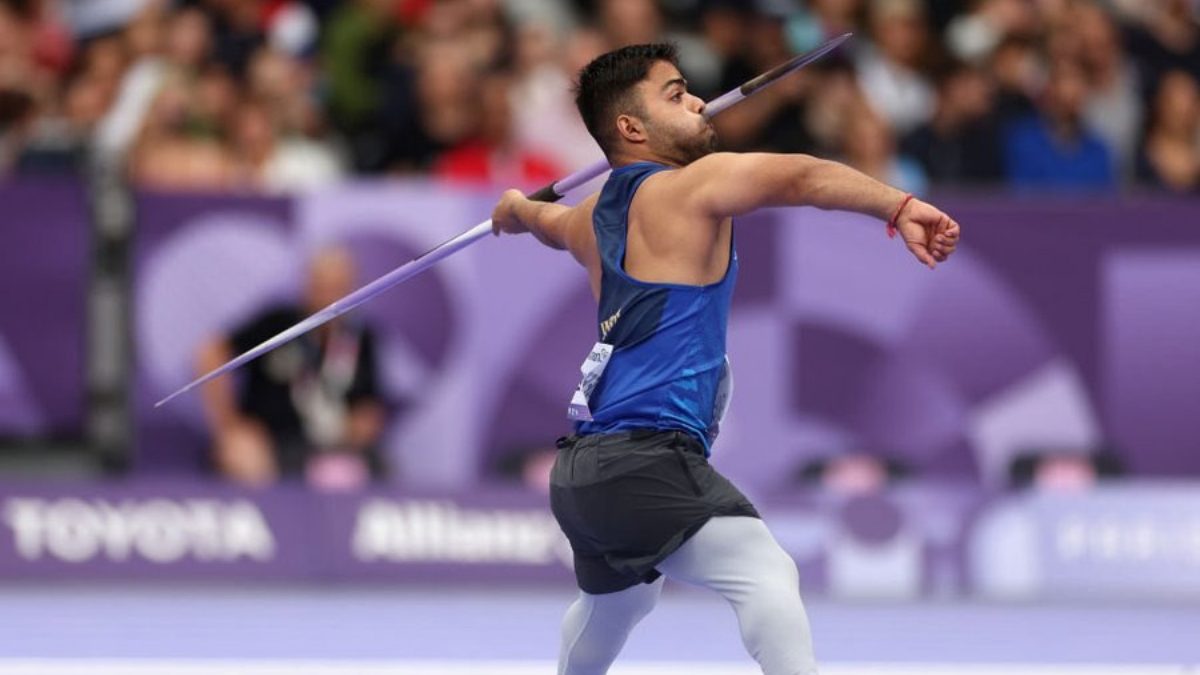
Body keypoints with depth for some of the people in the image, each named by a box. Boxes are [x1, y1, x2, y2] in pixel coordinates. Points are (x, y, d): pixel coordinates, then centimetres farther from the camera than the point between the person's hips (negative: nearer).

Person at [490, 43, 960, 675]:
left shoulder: (594, 218, 18)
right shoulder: (688, 188, -8)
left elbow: (549, 221, 44)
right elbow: (802, 176, -26)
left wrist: (517, 209, 68)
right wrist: (901, 207, -37)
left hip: (582, 468, 10)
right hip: (645, 459, -10)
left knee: (618, 599, 35)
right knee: (768, 576, -26)